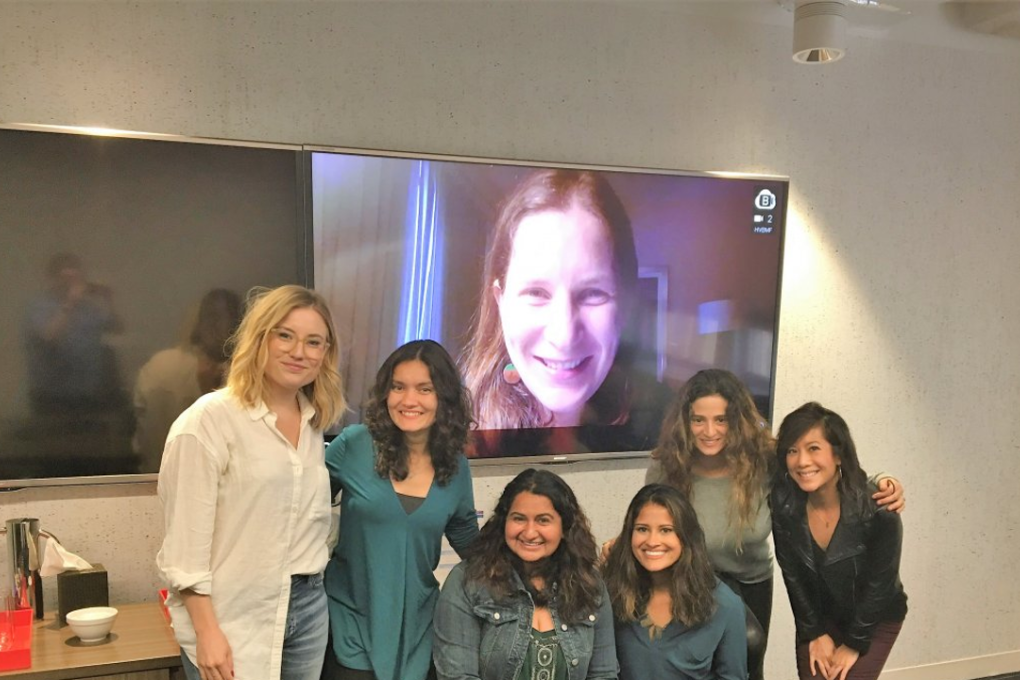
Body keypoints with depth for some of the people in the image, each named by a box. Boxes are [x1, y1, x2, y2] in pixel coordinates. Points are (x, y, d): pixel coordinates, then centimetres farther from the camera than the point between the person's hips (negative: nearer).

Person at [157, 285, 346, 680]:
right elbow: (186, 539, -14)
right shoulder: (209, 419, -12)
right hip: (233, 619, -6)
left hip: (308, 607, 6)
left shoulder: (315, 421, 7)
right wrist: (207, 633, -16)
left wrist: (309, 586, 8)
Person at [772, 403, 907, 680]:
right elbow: (793, 575, -8)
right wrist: (816, 633, -4)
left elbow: (880, 583, -18)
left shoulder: (876, 507, -29)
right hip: (817, 616, 3)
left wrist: (854, 644, -12)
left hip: (876, 620, -2)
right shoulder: (783, 503, -20)